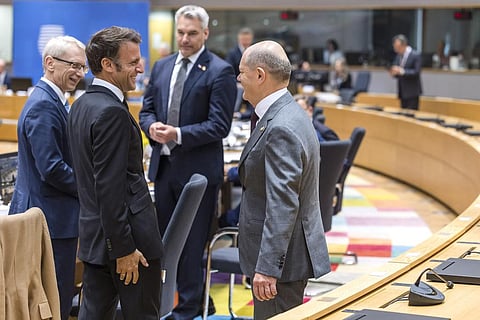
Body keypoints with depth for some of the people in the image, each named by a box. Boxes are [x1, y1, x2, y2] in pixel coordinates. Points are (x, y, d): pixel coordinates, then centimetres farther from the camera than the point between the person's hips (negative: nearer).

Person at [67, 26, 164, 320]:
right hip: (127, 237, -9)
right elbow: (110, 187, -23)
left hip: (95, 238, 9)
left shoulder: (82, 105, 11)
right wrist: (124, 249, -21)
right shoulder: (112, 112, -20)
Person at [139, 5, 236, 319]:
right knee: (162, 237, 15)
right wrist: (152, 125, -8)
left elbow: (219, 125, -15)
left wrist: (179, 134, -23)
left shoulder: (220, 72, -10)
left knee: (192, 243, 3)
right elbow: (147, 109, 15)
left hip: (198, 168, -6)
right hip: (164, 165, 6)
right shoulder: (162, 67, 10)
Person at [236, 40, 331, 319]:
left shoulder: (281, 129, -23)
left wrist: (267, 267, -27)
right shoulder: (288, 113, 10)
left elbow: (282, 206, -27)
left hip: (283, 255, -10)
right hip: (291, 252, 10)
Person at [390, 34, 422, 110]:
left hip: (412, 92, -7)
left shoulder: (416, 55, -11)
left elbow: (416, 72, -18)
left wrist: (402, 71, -28)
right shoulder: (398, 56, 11)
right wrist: (394, 72, -11)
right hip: (402, 92, 7)